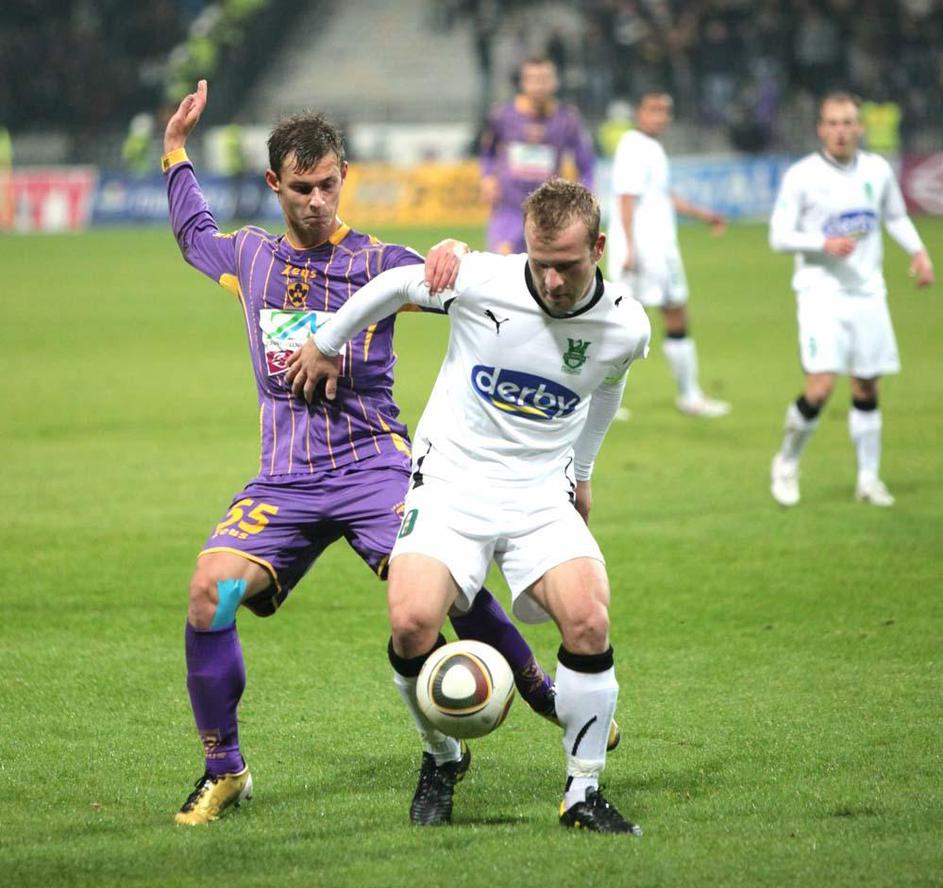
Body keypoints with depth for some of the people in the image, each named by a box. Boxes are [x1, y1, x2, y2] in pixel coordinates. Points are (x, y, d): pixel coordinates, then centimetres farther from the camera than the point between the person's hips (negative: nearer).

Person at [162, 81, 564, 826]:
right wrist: (176, 151, 34)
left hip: (373, 464, -3)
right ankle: (223, 771, -5)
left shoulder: (375, 262, 3)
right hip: (284, 479, 3)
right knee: (211, 588, -19)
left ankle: (542, 691, 3)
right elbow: (194, 236, 36)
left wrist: (453, 255, -30)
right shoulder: (252, 255, 14)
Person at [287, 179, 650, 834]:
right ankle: (443, 759, 8)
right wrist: (326, 344, 17)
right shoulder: (480, 281, -15)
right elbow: (394, 285, 5)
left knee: (588, 621, -24)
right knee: (413, 622, -24)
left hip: (542, 495, 1)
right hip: (451, 483, -1)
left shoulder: (625, 329, -7)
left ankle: (584, 792, -4)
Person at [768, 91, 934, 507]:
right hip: (821, 291, -4)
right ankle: (787, 464, 6)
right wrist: (825, 243, -21)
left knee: (867, 390, 6)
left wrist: (918, 251, 5)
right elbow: (779, 236, -6)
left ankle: (869, 479, 16)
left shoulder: (877, 170, 6)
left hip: (868, 293, 4)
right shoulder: (801, 176, -7)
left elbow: (896, 217, 22)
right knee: (820, 386, -15)